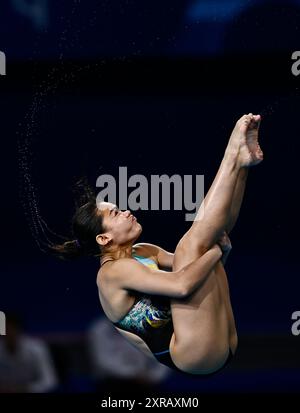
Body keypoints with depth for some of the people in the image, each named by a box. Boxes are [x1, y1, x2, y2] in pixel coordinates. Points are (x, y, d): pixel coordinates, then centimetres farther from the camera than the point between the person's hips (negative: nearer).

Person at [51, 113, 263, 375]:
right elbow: (181, 285, -25)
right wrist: (218, 248, -11)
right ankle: (234, 157, -9)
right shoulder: (113, 271, -11)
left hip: (222, 343, 9)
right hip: (195, 356, -9)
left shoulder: (144, 253, 18)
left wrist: (213, 239, 0)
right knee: (191, 245, -16)